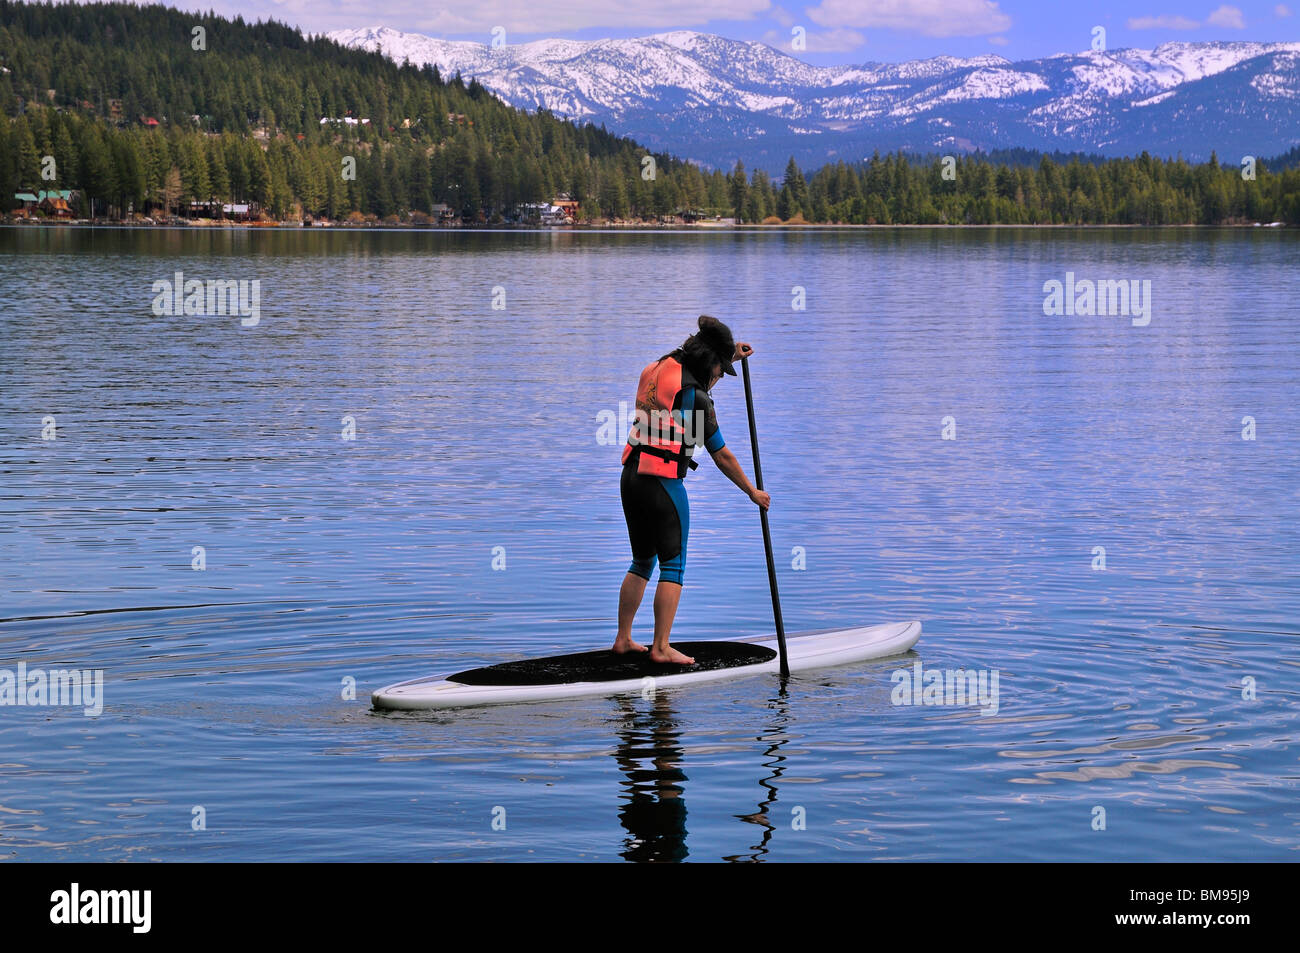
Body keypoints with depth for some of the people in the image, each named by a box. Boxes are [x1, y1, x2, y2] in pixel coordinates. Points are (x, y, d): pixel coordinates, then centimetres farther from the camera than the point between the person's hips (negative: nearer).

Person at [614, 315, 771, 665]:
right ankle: (661, 647, -3)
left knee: (642, 562, 18)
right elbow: (722, 457, -7)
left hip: (631, 477, 8)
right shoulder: (694, 396, -13)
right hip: (664, 485, -8)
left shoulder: (659, 367, 7)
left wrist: (731, 356, 32)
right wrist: (753, 492, 5)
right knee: (673, 566, 0)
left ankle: (623, 638, 21)